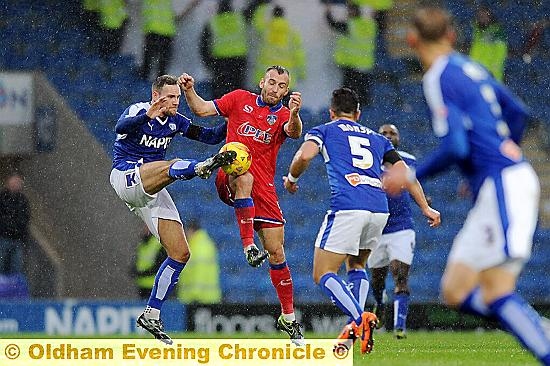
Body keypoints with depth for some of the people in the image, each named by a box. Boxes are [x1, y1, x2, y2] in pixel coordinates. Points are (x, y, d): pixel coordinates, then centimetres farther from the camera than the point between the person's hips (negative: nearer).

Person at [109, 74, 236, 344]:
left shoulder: (174, 121, 11)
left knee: (180, 254, 0)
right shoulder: (138, 111, -9)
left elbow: (210, 136, 12)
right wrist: (147, 116, -52)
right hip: (126, 177, -7)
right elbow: (121, 127, -32)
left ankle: (151, 316, 6)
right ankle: (202, 167, -73)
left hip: (152, 191, 7)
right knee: (171, 167, -37)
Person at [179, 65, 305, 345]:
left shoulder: (283, 114, 6)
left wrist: (294, 114, -39)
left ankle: (288, 319, 10)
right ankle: (248, 246, -40)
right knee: (245, 178, -41)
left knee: (276, 253, -2)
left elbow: (294, 132, -17)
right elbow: (201, 109, 12)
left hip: (264, 188, 1)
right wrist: (189, 90, -7)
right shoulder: (240, 99, 9)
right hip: (229, 178, -1)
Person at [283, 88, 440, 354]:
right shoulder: (376, 138, 28)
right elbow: (403, 172, 21)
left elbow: (305, 155, -4)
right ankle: (358, 326, 9)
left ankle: (360, 319, -24)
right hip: (379, 209, 5)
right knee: (357, 265, 27)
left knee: (323, 275, 0)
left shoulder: (323, 131, 16)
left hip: (347, 206, -5)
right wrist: (425, 207, 24)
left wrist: (291, 178, 15)